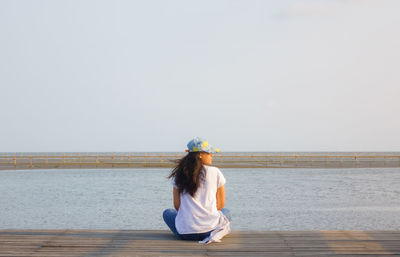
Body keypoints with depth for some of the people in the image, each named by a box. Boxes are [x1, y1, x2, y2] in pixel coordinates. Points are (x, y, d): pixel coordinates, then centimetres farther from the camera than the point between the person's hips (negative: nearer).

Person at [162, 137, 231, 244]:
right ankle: (214, 233, 9)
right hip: (209, 227, 0)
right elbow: (220, 204, 3)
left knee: (167, 213, 33)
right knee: (226, 212, 33)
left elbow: (177, 205, 5)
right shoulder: (215, 172, -3)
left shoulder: (179, 174, 3)